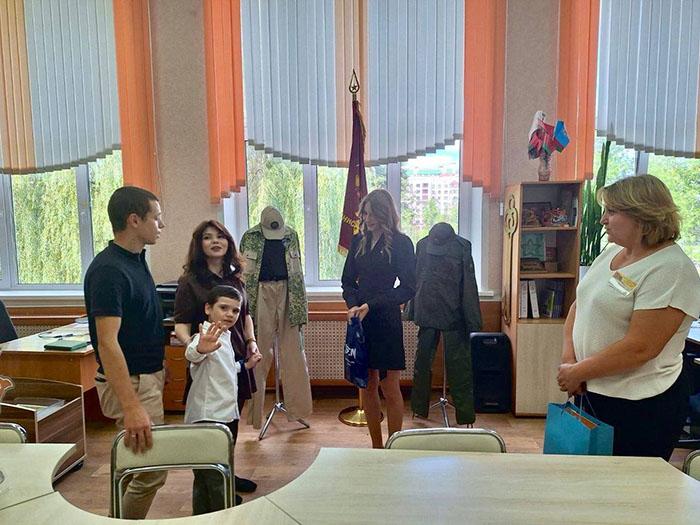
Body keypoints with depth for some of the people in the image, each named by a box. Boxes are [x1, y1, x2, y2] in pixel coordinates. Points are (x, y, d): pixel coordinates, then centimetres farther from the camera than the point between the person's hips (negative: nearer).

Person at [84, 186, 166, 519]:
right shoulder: (108, 270, -24)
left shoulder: (136, 259, 6)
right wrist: (131, 407, -35)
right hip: (130, 382, -10)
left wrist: (158, 365, 20)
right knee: (151, 470, 1)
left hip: (147, 374, 10)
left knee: (135, 465, 22)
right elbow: (107, 342, -30)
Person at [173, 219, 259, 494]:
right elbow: (181, 324, -12)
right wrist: (190, 342, -31)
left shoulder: (235, 279, 9)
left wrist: (251, 342, 4)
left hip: (237, 359, 6)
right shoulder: (189, 281, -7)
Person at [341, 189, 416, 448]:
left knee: (390, 388, 3)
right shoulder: (358, 241, 10)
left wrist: (371, 305, -14)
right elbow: (348, 281, 12)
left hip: (386, 321, -5)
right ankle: (376, 447, 25)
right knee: (368, 386, 11)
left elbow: (408, 288, -8)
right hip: (359, 321, 5)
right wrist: (353, 305, -7)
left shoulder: (401, 243, -5)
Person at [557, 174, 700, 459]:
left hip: (641, 407, -7)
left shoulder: (671, 270, -18)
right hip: (594, 392, 7)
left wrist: (576, 373, -15)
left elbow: (640, 348, -24)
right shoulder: (611, 252, 6)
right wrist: (568, 360, -5)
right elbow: (579, 306, 8)